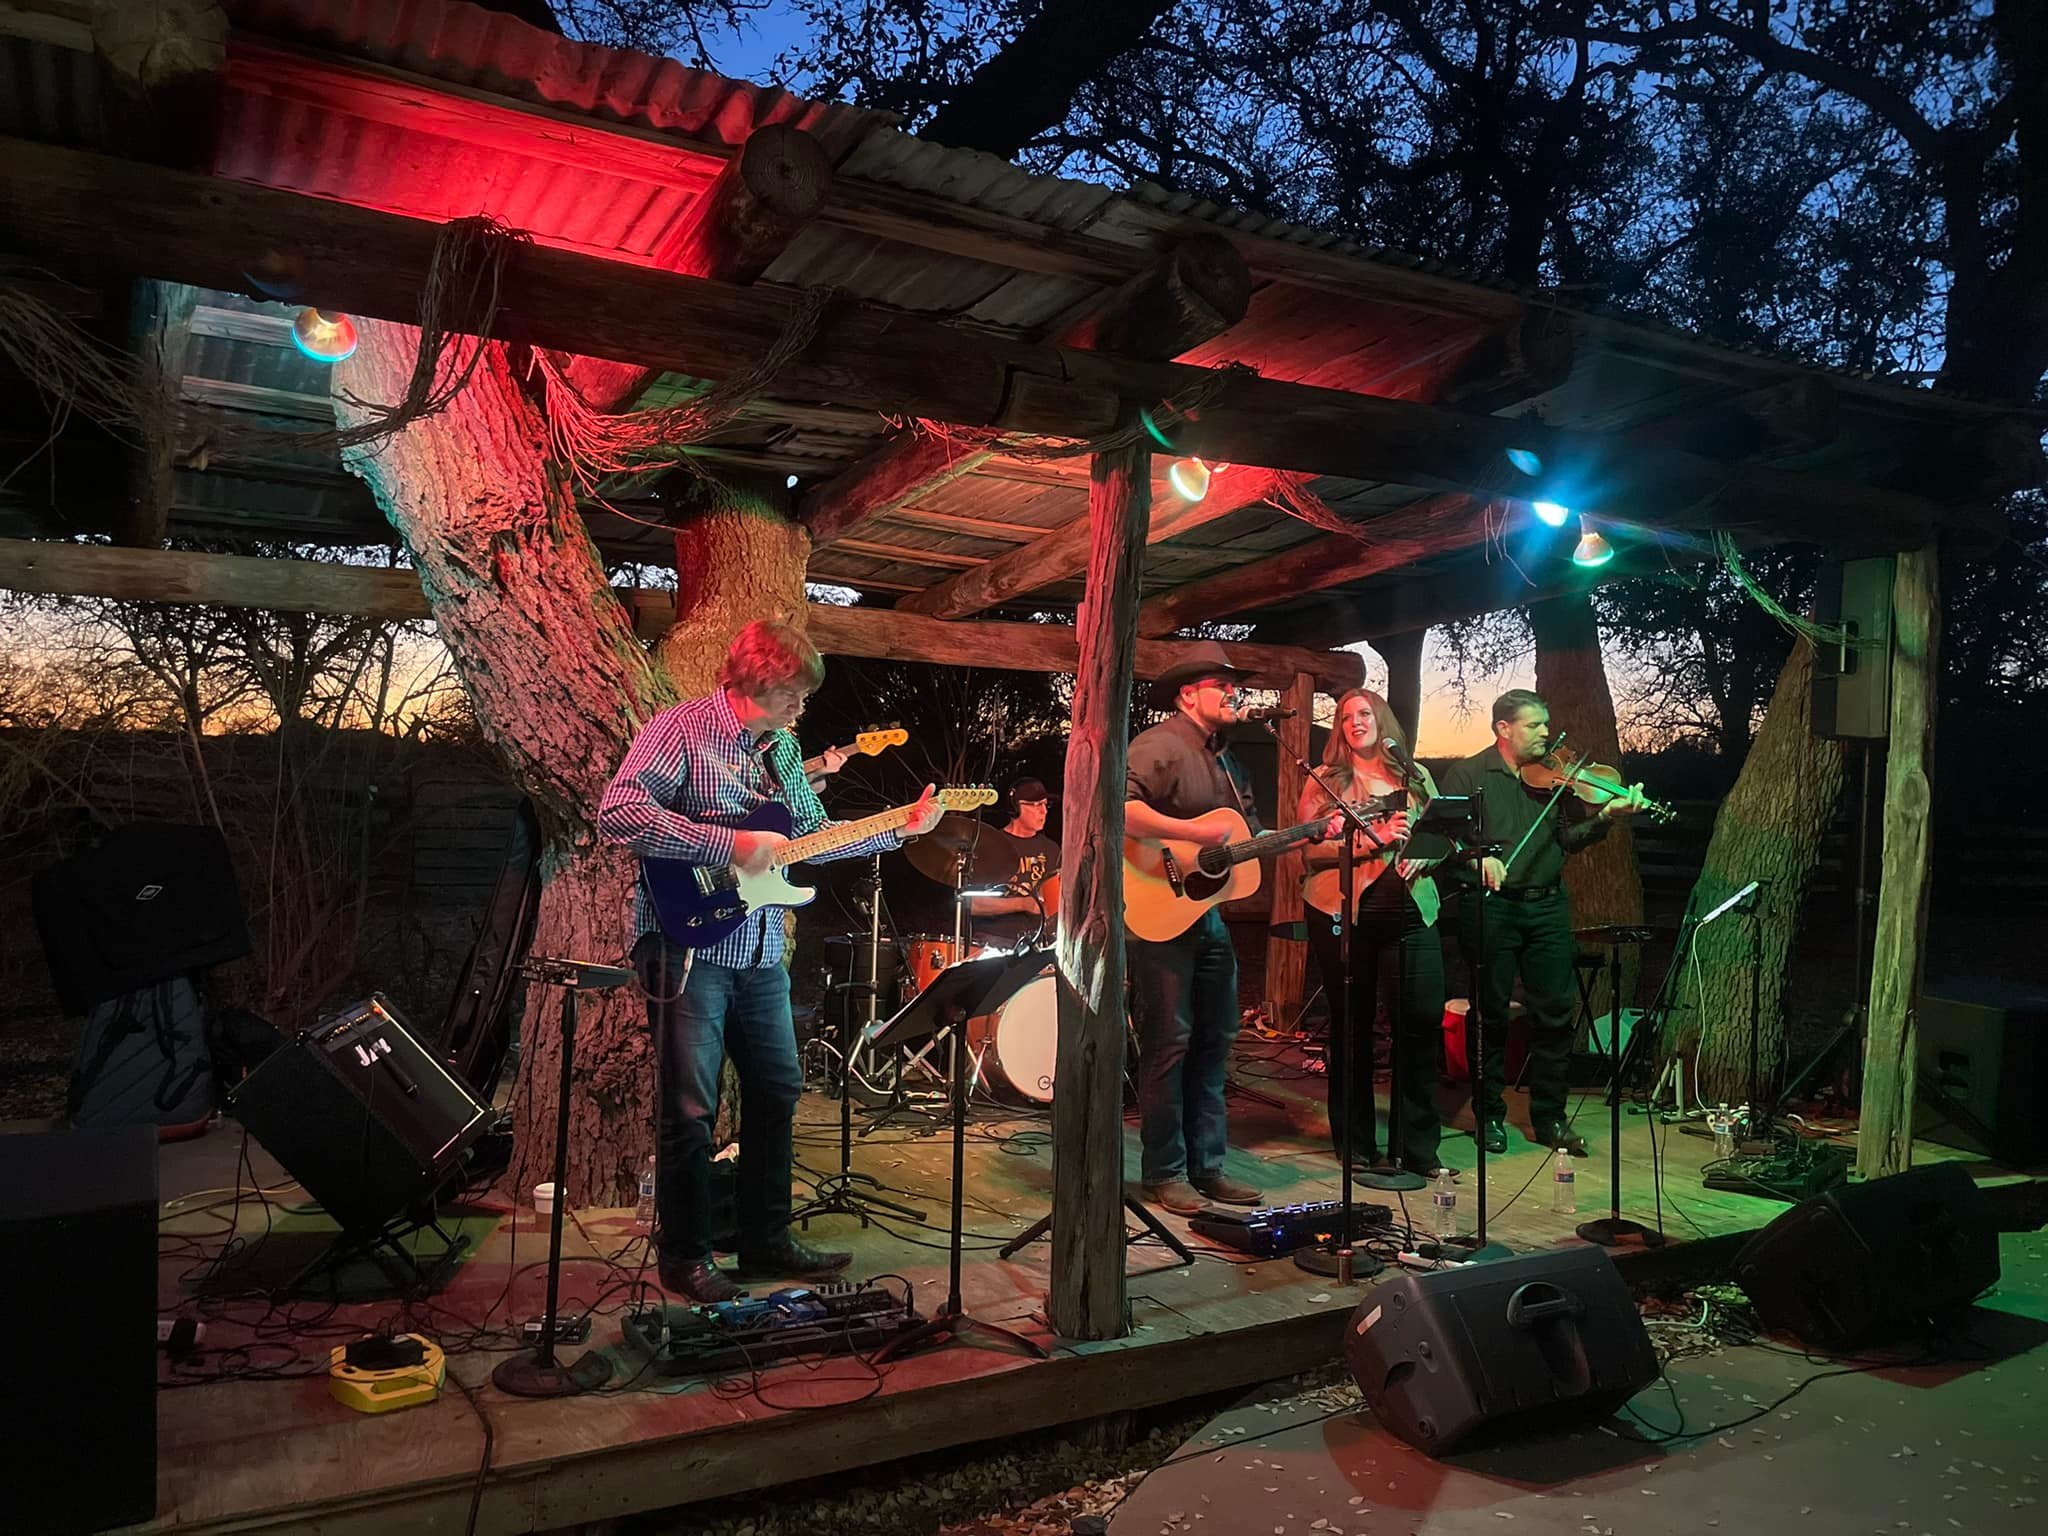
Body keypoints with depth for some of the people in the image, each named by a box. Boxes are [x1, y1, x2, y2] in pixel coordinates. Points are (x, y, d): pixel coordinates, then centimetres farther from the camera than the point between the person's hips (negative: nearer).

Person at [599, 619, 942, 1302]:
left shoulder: (781, 748, 12)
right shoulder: (679, 730, -11)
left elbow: (813, 835, 20)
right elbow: (617, 813, -25)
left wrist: (899, 830, 10)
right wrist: (728, 845, -25)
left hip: (760, 953, 8)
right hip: (689, 944, -8)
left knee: (776, 1091, 14)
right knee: (691, 1109, -1)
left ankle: (767, 1239, 28)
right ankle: (685, 1258, 16)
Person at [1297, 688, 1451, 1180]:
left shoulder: (1415, 776, 14)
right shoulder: (1326, 781, 4)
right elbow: (1310, 848, -7)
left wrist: (1424, 853, -6)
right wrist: (1371, 840, -16)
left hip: (1411, 911, 2)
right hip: (1343, 913, -2)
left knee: (1424, 1021, -4)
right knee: (1353, 1025, 6)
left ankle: (1419, 1147, 9)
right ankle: (1356, 1144, 20)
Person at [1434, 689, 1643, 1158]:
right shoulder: (1468, 774, 1)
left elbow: (1569, 837, 5)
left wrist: (1606, 816, -12)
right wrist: (1478, 856, -26)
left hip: (1547, 906, 4)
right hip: (1489, 906, -4)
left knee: (1555, 1013, 4)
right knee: (1489, 1013, 4)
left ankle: (1550, 1117, 17)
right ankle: (1489, 1114, 18)